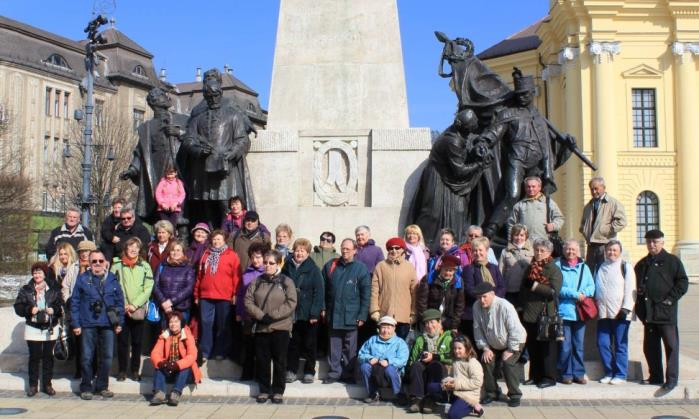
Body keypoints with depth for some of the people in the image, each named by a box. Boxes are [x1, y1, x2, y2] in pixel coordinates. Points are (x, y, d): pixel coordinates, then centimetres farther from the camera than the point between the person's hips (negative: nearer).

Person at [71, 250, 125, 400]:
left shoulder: (112, 279, 8)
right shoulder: (83, 279, 3)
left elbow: (119, 301, 10)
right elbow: (75, 302, 3)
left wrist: (119, 322, 6)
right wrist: (75, 324, -2)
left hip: (107, 325, 2)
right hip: (88, 325, -2)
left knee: (107, 357, 5)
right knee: (87, 357, 2)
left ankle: (102, 386, 18)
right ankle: (86, 388, 13)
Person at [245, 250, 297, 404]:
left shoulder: (287, 282, 0)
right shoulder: (256, 282, 8)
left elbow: (291, 303, -10)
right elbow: (248, 301, 0)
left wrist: (272, 316, -17)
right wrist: (262, 316, -14)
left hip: (280, 328, -2)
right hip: (260, 327, 3)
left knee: (279, 361, 4)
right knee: (262, 360, 8)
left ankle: (278, 391, 15)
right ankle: (264, 390, 21)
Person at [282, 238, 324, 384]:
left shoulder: (313, 270, -4)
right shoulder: (287, 267, 5)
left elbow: (319, 292, -8)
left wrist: (315, 313, -13)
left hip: (308, 315, -2)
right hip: (291, 313, 2)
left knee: (309, 345, 6)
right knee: (292, 343, 9)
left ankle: (309, 371, 17)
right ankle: (291, 370, 19)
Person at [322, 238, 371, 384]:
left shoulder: (361, 268, -2)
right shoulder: (330, 266, 6)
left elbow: (366, 294, -4)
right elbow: (323, 289, 10)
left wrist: (362, 316, -7)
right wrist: (322, 308, 3)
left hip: (351, 316, -2)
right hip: (333, 315, 2)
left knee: (349, 347, 7)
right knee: (334, 345, 7)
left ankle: (348, 374, 16)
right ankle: (333, 372, 15)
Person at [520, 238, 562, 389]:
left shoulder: (553, 269, -5)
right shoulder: (530, 268, 15)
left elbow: (554, 292, -17)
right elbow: (523, 289, 25)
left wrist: (535, 286, -20)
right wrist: (522, 306, 14)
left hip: (546, 315, -6)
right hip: (530, 314, 6)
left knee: (547, 348, -1)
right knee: (532, 348, 11)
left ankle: (549, 378, 7)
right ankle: (535, 376, 20)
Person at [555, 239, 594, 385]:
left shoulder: (584, 267, 15)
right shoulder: (558, 266, 2)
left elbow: (591, 287, 9)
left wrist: (583, 294, -11)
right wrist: (575, 294, -12)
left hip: (580, 312, 4)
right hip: (563, 311, -3)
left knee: (579, 345, 7)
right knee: (565, 346, -1)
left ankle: (579, 374, 14)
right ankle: (566, 374, 7)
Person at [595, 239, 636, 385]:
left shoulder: (625, 267, 1)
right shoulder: (600, 268, 16)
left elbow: (630, 289, -6)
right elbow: (595, 289, 20)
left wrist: (626, 308, -14)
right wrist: (594, 307, 12)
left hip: (620, 313, -4)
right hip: (603, 313, 5)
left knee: (620, 345, 0)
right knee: (602, 344, 3)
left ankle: (620, 375, 7)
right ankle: (609, 373, 15)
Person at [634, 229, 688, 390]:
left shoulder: (672, 261, 1)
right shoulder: (642, 264, 16)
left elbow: (683, 283, -3)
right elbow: (638, 287, 21)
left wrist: (670, 299, -11)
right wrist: (640, 308, 9)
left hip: (666, 312, -5)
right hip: (648, 313, 5)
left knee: (671, 345, -3)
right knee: (650, 346, 9)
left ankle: (671, 378, 0)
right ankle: (655, 376, 18)